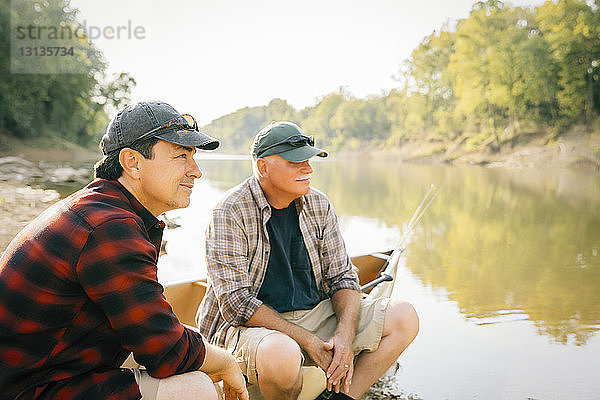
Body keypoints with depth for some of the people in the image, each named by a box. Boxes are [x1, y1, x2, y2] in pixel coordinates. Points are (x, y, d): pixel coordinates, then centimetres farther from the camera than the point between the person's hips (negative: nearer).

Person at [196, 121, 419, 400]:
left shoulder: (319, 206, 3)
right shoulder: (231, 213, -14)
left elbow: (342, 277, 6)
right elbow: (236, 302, -18)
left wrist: (345, 336, -14)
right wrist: (309, 343, -22)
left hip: (315, 314, 6)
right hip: (251, 325, -5)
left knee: (404, 317, -6)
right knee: (281, 355, -40)